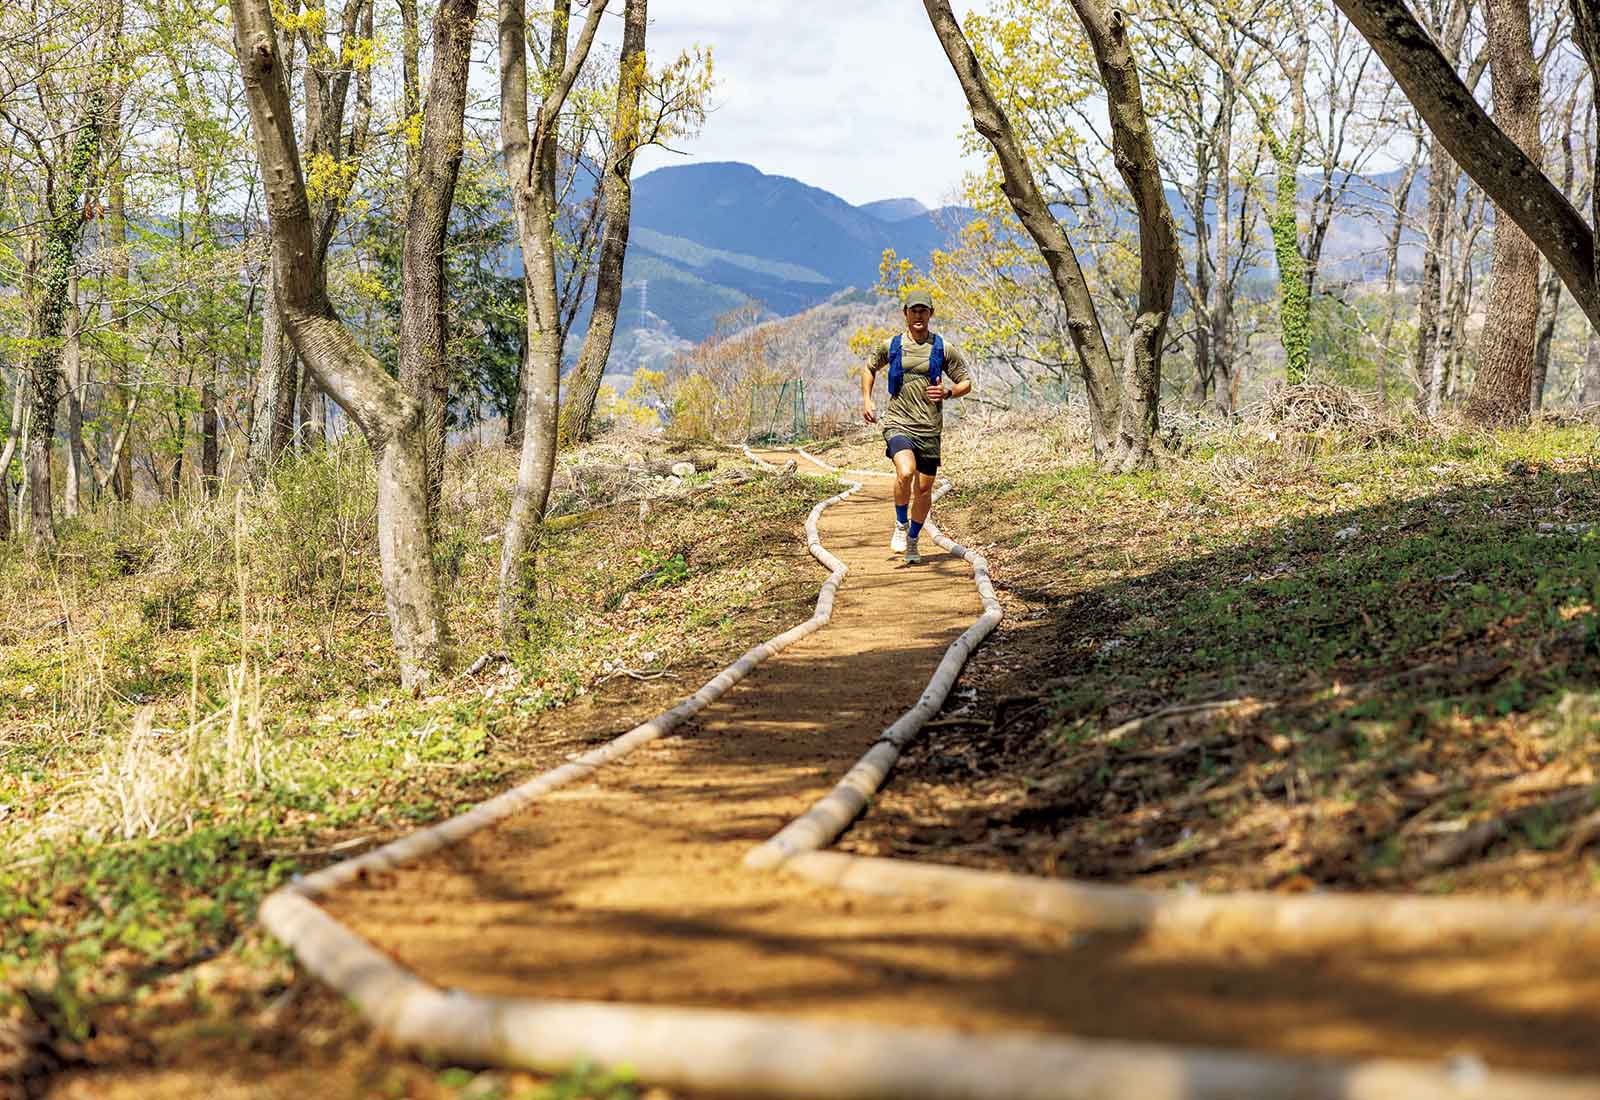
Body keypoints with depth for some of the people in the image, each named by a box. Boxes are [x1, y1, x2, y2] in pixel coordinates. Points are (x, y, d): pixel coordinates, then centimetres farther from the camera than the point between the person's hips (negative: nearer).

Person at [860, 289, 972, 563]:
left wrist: (948, 392, -12)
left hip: (929, 428, 2)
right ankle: (900, 525, -2)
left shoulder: (943, 349, 2)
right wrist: (867, 401, 11)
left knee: (924, 488, 7)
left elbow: (966, 382, 9)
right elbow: (869, 368, 23)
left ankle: (913, 541, 28)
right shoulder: (890, 346, 4)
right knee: (906, 473, -27)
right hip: (898, 424, -2)